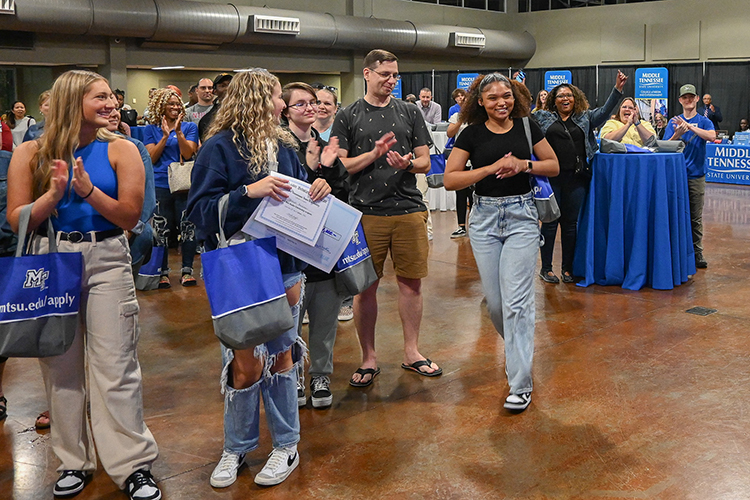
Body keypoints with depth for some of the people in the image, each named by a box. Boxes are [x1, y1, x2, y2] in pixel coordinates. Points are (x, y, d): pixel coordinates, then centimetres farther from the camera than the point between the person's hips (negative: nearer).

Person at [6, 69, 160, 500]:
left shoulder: (119, 150, 0)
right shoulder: (32, 154, 3)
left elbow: (130, 217, -6)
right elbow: (17, 221, 0)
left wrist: (89, 190, -20)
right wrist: (54, 193, -16)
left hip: (106, 261, -2)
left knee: (115, 367, -3)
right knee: (61, 365, 9)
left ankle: (134, 465, 6)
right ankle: (74, 461, 23)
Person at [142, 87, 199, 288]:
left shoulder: (190, 127, 9)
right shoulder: (151, 129, 11)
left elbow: (188, 154, -3)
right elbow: (151, 158, 1)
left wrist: (178, 131, -13)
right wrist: (165, 136, -8)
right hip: (160, 186, 0)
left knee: (188, 226, -5)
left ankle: (187, 270, 4)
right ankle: (162, 272, 12)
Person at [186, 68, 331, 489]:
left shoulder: (284, 146, 8)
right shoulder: (220, 148, -8)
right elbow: (200, 212, -15)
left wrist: (317, 192, -4)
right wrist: (248, 192, -26)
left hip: (285, 268, 5)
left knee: (280, 355, 12)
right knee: (246, 363, 0)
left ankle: (287, 445, 25)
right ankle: (237, 446, 22)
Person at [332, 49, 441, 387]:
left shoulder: (410, 112, 11)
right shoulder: (348, 116, 5)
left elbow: (425, 162, 9)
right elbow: (339, 165, -2)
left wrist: (407, 163, -13)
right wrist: (375, 153, -15)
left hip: (409, 210, 2)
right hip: (366, 212, -2)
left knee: (411, 283, 6)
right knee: (365, 287, 3)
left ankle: (411, 353, 21)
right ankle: (368, 359, 16)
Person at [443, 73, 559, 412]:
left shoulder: (527, 127, 3)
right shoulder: (472, 134, 0)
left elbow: (554, 166, 8)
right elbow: (450, 179, -6)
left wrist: (524, 164, -11)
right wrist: (492, 167, -17)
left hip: (521, 217, -1)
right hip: (485, 218, 1)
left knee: (517, 300, -9)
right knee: (494, 301, 7)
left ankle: (520, 385, -3)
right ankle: (517, 348, 39)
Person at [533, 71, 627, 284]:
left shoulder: (585, 118, 13)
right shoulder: (543, 118, 10)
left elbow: (605, 111, 5)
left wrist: (618, 89, -5)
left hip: (576, 178, 2)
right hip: (551, 177, -2)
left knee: (571, 223, 7)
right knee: (550, 222, 2)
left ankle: (568, 268, 16)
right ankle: (546, 268, 11)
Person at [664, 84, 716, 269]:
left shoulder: (704, 121, 3)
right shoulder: (674, 122, 7)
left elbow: (711, 136, -17)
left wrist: (689, 127, -25)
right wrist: (677, 134, -19)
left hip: (696, 175, -1)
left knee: (696, 217, 3)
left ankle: (697, 252, 9)